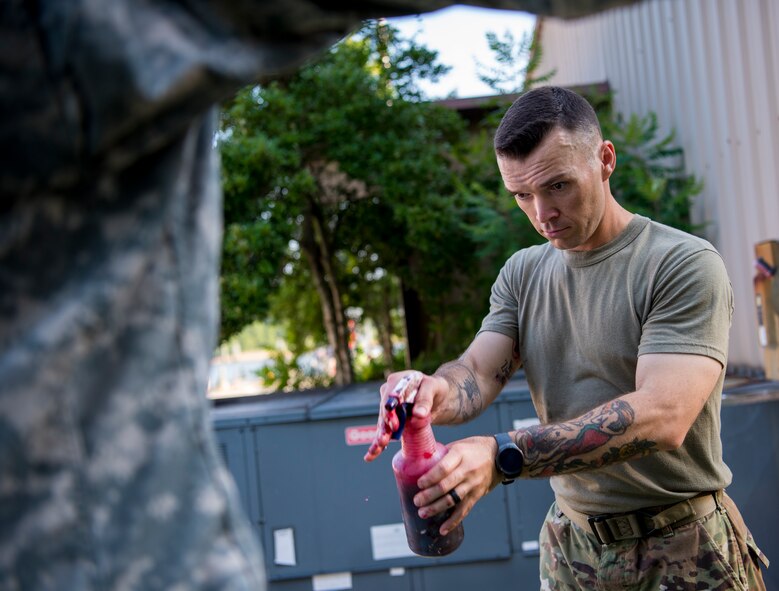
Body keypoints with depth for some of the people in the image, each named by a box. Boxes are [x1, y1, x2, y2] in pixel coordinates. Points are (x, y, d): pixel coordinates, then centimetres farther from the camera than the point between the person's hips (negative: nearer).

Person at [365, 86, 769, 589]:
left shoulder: (685, 264, -16)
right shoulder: (522, 274, 4)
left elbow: (662, 419, -28)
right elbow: (478, 372, -7)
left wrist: (504, 457, -38)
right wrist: (436, 392, -32)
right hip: (570, 547, 5)